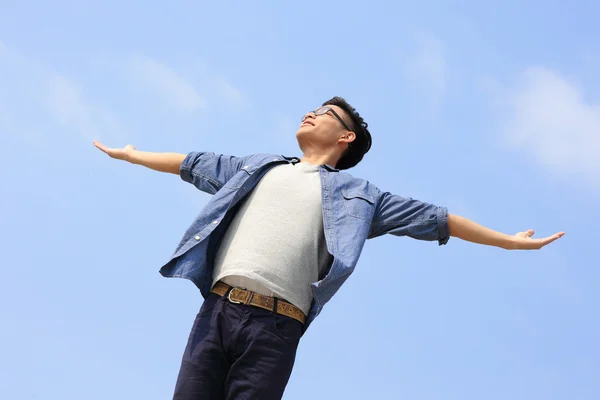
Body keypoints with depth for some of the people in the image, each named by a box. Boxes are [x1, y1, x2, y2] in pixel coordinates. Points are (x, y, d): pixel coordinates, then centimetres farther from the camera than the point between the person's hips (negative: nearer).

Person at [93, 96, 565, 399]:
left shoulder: (354, 192, 17)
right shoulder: (258, 166, 27)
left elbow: (433, 218, 16)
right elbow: (193, 163, 37)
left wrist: (509, 240, 16)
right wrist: (128, 153, 43)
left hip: (275, 326, -3)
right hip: (217, 308, 3)